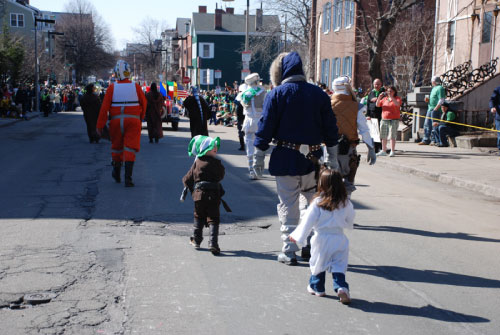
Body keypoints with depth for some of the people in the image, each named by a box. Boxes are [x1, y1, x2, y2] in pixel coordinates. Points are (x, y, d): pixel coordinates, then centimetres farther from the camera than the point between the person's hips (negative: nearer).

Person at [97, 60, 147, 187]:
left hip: (116, 120, 1)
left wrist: (100, 125, 1)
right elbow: (144, 103, 8)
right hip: (133, 121, -1)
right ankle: (128, 178, -11)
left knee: (116, 146, 18)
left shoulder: (112, 87, -5)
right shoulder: (136, 87, -3)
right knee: (130, 149, -2)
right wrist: (140, 118, 26)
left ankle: (116, 173, 32)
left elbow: (104, 107, -5)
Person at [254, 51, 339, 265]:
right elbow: (330, 128, 8)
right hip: (312, 159, 3)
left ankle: (289, 251, 9)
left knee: (288, 206, 5)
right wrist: (332, 158, 16)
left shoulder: (276, 95, -6)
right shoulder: (319, 94, 5)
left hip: (285, 159, -3)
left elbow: (266, 126, -8)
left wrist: (259, 152, 2)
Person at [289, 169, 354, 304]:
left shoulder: (318, 203, -13)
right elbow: (349, 222, 12)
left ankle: (317, 287, 30)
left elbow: (307, 221, -11)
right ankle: (341, 287, -14)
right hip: (339, 239, 2)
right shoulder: (346, 203, -3)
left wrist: (298, 236, -4)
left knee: (318, 263, 16)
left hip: (321, 239, -2)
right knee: (339, 266, 5)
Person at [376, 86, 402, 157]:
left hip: (394, 120, -5)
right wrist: (379, 97, -5)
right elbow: (377, 105, 9)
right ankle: (383, 151, 15)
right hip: (384, 120, 5)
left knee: (392, 136, -8)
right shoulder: (384, 99, 14)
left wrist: (391, 97, -25)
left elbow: (397, 104, -20)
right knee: (383, 137, 7)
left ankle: (392, 151, -5)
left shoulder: (397, 98, 1)